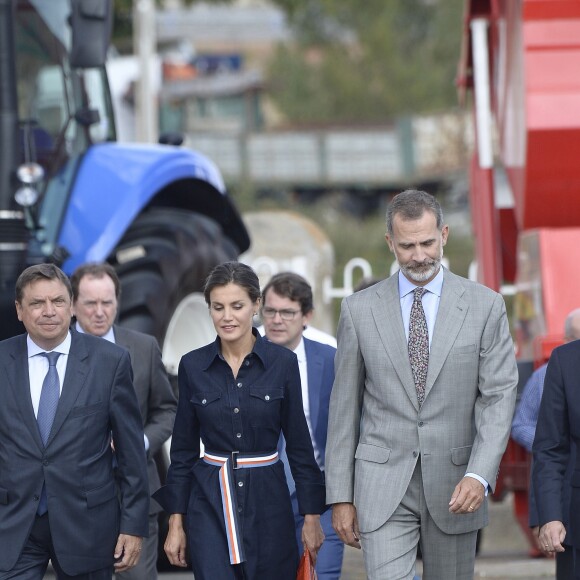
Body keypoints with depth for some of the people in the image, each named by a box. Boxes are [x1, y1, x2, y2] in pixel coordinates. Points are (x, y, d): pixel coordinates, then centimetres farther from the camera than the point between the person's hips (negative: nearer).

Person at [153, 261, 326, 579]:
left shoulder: (282, 362, -3)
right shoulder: (192, 365, 1)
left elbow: (299, 444, 1)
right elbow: (183, 450, 6)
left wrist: (312, 516, 0)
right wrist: (176, 521, 3)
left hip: (267, 500, 0)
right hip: (209, 504, 0)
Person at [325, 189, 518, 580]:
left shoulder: (484, 305, 1)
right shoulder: (360, 309, 3)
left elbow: (499, 396, -4)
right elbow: (344, 407, 6)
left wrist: (480, 475, -17)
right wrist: (340, 496, 3)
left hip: (455, 487, 1)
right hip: (383, 485, -1)